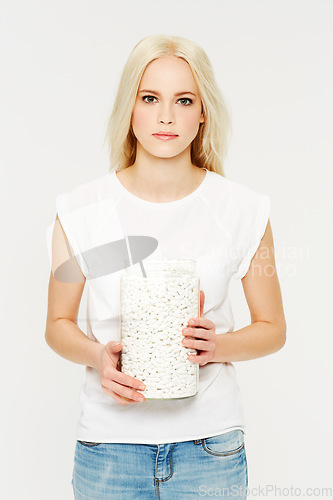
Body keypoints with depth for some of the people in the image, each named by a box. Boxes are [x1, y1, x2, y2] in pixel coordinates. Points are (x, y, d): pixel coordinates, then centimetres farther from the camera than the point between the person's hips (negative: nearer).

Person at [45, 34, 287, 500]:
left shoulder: (243, 211, -6)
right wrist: (98, 355, -15)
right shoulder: (81, 211, -6)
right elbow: (58, 325, 4)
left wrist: (217, 346, -15)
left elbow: (272, 328, 3)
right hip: (110, 438, 0)